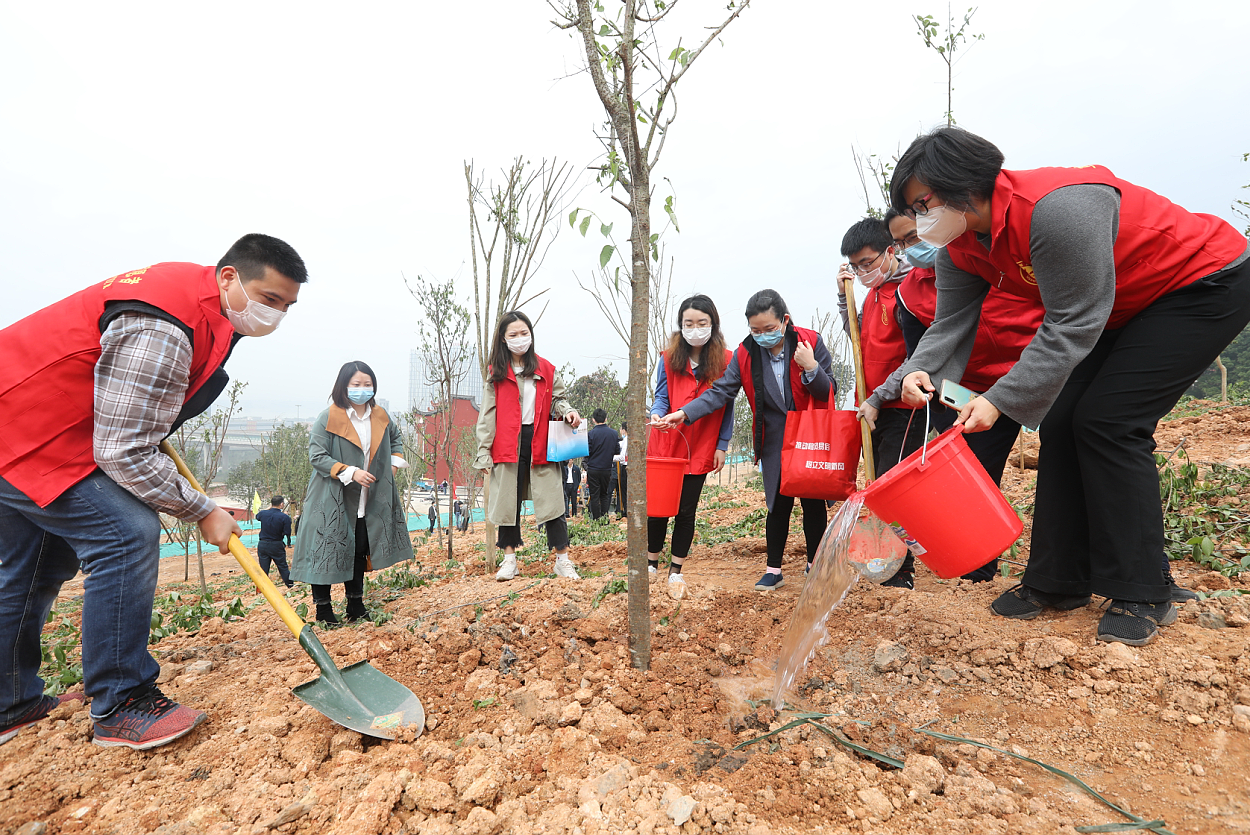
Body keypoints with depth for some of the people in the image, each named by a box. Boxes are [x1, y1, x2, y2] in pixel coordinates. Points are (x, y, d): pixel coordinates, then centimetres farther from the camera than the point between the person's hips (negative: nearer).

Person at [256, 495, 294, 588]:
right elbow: (287, 533, -14)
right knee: (283, 567, 10)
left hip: (262, 545, 3)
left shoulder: (263, 513, -4)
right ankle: (290, 585, 19)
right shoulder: (284, 517, -15)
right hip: (276, 546, -3)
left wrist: (269, 508, 25)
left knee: (263, 568, 10)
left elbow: (257, 516, 22)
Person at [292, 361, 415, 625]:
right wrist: (350, 472, -24)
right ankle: (323, 607, 16)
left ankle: (356, 604, 27)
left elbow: (395, 438, 24)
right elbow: (317, 456, -15)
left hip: (367, 502, 5)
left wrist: (393, 462, 9)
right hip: (332, 500, -5)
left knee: (360, 551, 13)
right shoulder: (328, 418, -12)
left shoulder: (380, 417, 4)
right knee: (328, 551, -1)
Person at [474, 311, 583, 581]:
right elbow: (487, 414, 3)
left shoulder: (546, 369, 8)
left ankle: (563, 559, 7)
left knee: (551, 500, -1)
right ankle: (509, 559, 20)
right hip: (507, 445, 0)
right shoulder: (496, 372, 5)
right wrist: (484, 452, -2)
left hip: (540, 443, 0)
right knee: (508, 501, 7)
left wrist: (567, 411, -9)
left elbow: (556, 399, 16)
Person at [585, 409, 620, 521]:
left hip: (593, 469, -3)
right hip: (607, 469, 3)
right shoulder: (613, 433, 0)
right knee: (604, 495, 15)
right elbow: (617, 451, 6)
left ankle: (596, 520, 4)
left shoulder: (591, 433, -11)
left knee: (594, 496, 3)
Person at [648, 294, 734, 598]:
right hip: (665, 444, 1)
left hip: (700, 448, 0)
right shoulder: (668, 359, -1)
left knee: (686, 510, 6)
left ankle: (676, 571, 21)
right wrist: (656, 413, -22)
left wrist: (722, 446, -1)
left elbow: (727, 407, 2)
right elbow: (662, 397, 1)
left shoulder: (727, 361, -3)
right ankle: (652, 562, 25)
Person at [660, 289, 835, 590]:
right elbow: (721, 391, -6)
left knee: (813, 503, 7)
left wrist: (811, 368, -24)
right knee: (778, 503, 3)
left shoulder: (811, 342, -9)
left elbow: (829, 392, -4)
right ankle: (774, 570, 17)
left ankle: (814, 566, 25)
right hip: (774, 441, 1)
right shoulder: (746, 353, -5)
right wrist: (684, 413, -19)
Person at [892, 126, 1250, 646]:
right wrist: (918, 372, -30)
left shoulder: (1054, 209, -35)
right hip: (1123, 309, 8)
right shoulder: (961, 249, -7)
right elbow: (950, 325, -9)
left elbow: (1072, 326, -33)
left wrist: (1000, 399, -35)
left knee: (1106, 423, -18)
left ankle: (1141, 596, -5)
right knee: (1061, 423, -1)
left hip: (1207, 283, -8)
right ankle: (1059, 582, 9)